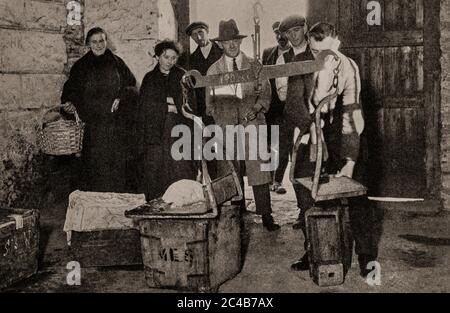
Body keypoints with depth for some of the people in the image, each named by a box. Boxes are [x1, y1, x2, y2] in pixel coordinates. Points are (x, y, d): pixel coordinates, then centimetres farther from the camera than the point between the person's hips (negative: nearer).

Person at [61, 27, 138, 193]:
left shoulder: (117, 63, 10)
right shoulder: (80, 66, 9)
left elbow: (131, 85, 10)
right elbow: (70, 89, 8)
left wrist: (121, 98, -7)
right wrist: (68, 103, -11)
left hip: (116, 124, 1)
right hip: (92, 126, 0)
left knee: (116, 163, -2)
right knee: (94, 164, -6)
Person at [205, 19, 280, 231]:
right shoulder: (213, 70, 12)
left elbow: (265, 93, 12)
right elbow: (209, 101, 15)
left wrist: (256, 108, -6)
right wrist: (218, 118, 1)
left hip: (252, 124, -1)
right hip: (226, 127, 1)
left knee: (258, 170, -8)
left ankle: (266, 216, -4)